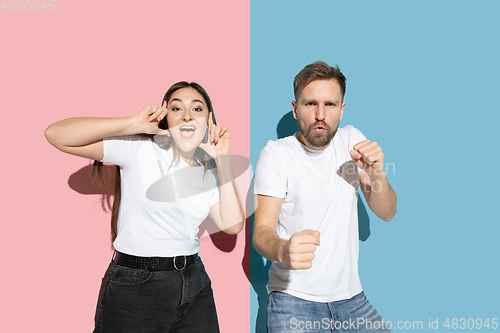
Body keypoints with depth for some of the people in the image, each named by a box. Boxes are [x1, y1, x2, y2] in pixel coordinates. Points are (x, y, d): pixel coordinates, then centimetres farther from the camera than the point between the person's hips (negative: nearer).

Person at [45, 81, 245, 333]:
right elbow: (56, 134, -15)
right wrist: (133, 124, -20)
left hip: (193, 283, 5)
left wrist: (222, 158, -4)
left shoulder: (211, 170, 8)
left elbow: (232, 225, -5)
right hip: (134, 286, -4)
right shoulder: (140, 148, -7)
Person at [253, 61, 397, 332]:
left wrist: (377, 175, -19)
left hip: (350, 296, 5)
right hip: (293, 298, -4)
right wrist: (283, 250, -40)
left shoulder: (351, 140, 4)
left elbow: (386, 213, 2)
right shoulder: (276, 154, -11)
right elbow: (262, 231, -16)